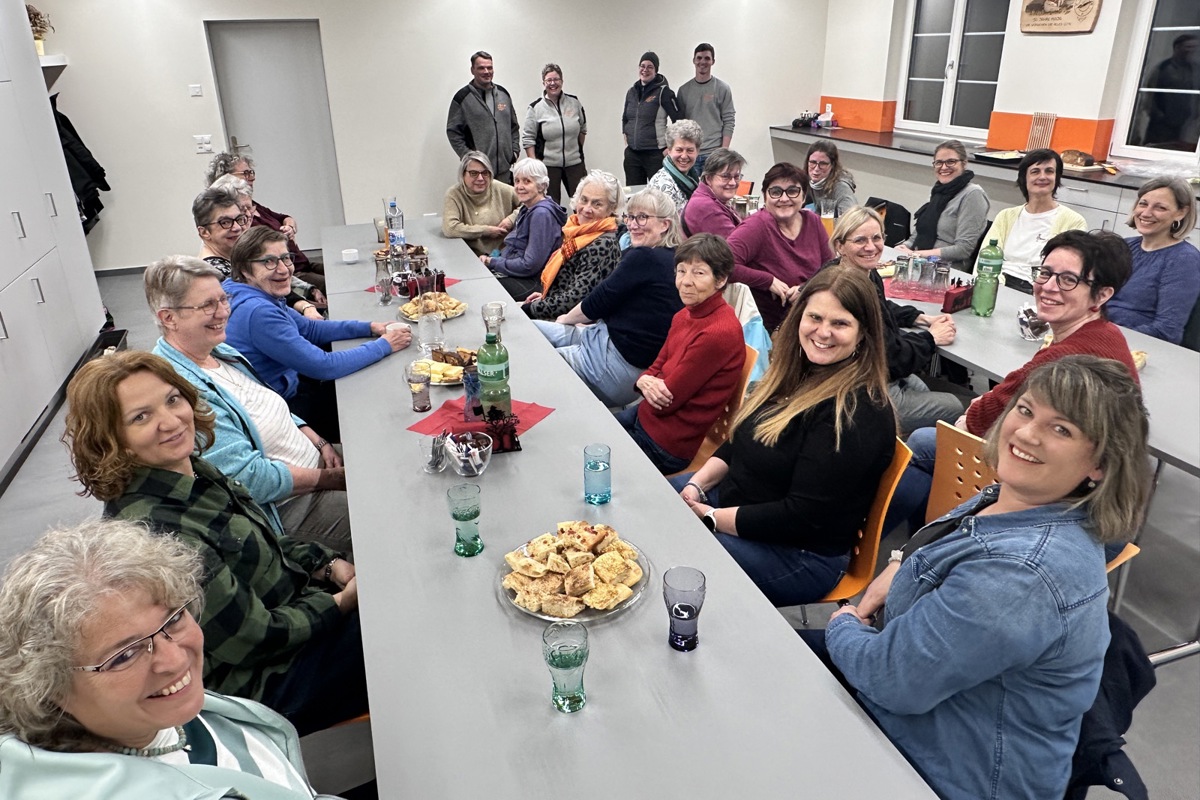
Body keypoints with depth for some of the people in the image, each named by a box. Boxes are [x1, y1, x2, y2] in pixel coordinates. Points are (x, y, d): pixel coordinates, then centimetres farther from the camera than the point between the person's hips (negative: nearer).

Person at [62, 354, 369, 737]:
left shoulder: (194, 469, -2)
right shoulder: (155, 532, -29)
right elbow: (252, 639, -23)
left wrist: (331, 565, -3)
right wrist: (340, 602, -14)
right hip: (266, 684, -8)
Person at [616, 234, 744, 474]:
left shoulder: (719, 333, -27)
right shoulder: (686, 314, 2)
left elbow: (667, 400, -23)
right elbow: (656, 367, 8)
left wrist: (649, 383, -2)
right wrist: (646, 382, -15)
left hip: (666, 444, -8)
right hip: (646, 415, 8)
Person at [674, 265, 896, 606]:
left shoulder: (859, 413, -25)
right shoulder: (794, 374, 3)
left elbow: (802, 516, -27)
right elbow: (739, 444, 11)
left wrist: (709, 517, -21)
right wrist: (697, 483, -6)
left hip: (797, 554, -9)